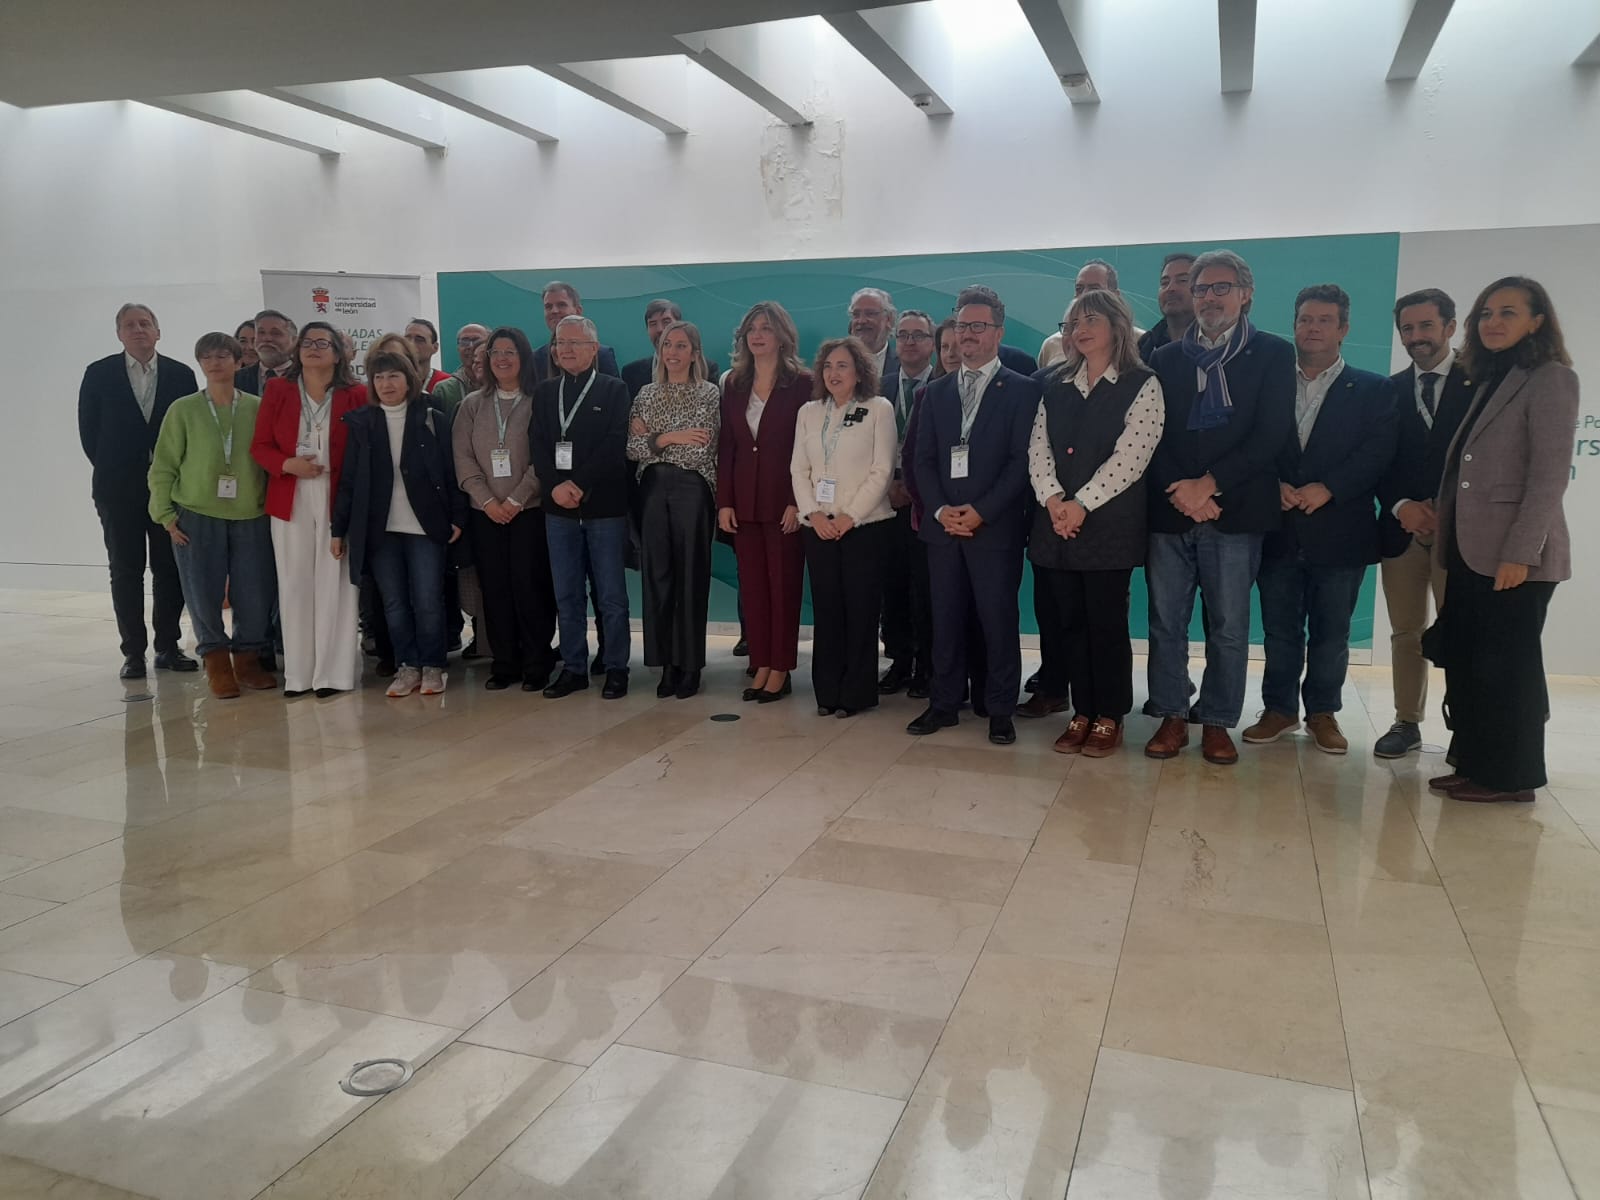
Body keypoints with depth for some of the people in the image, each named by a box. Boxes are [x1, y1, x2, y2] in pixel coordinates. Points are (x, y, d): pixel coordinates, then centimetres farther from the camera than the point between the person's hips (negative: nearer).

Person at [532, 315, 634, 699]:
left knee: (611, 595, 1)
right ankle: (573, 668, 17)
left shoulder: (614, 390, 2)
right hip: (559, 508, 4)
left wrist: (581, 487, -15)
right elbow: (538, 447, 6)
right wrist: (556, 485, -11)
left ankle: (616, 668, 11)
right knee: (567, 596, 8)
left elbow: (615, 446, -8)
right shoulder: (545, 392, 14)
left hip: (605, 506, -4)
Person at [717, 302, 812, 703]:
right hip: (744, 501, 5)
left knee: (784, 585, 2)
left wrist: (797, 502, -15)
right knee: (752, 585, 6)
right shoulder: (734, 384, 10)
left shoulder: (801, 384, -3)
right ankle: (761, 666, 15)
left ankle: (781, 670, 10)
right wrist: (724, 502, 1)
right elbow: (725, 447, 8)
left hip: (783, 500, -4)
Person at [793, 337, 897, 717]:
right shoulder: (808, 413, 12)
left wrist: (850, 515, -13)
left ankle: (857, 692, 9)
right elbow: (798, 469, 8)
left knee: (861, 608, 0)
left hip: (866, 525, -4)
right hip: (818, 526, 4)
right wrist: (813, 514, -6)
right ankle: (828, 691, 13)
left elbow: (882, 470, -7)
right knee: (825, 607, 5)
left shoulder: (879, 409, -1)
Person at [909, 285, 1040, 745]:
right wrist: (940, 510, -6)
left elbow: (1022, 460, -7)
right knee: (945, 619, 8)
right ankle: (944, 703, 18)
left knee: (998, 620, 1)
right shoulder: (936, 392, 14)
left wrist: (981, 512, -14)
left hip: (995, 527, -4)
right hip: (943, 524, 4)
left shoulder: (1021, 390, 1)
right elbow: (923, 459, 9)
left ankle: (1000, 710, 12)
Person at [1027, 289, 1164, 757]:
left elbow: (1130, 456, -11)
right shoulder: (1055, 384, 13)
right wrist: (1052, 498, -11)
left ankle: (1110, 718, 12)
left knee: (1107, 622, 0)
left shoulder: (1141, 384, -2)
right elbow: (1038, 446, 5)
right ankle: (1082, 712, 18)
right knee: (1069, 621, 7)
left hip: (1109, 522, -4)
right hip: (1055, 521, 5)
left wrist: (1082, 504, -17)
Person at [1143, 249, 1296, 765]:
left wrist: (1209, 484, -13)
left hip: (1235, 511, -2)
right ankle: (1172, 716, 16)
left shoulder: (1273, 355, 5)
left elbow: (1271, 434, -6)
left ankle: (1217, 721, 14)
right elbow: (1152, 435, 5)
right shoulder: (1166, 358, 12)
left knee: (1229, 626, 3)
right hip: (1169, 509, 2)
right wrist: (1179, 491, -10)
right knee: (1166, 621, 4)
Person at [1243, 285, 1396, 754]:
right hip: (1278, 528, 1)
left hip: (1339, 530, -1)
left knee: (1331, 632, 7)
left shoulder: (1373, 390, 5)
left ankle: (1323, 712, 21)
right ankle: (1279, 708, 20)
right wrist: (1274, 485, -15)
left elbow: (1377, 452, -6)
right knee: (1279, 628, 8)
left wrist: (1326, 489, -18)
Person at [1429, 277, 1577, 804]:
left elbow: (1550, 474, -15)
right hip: (1471, 552, 8)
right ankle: (1473, 762, 21)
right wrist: (1441, 534, 9)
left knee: (1506, 666, -1)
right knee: (1463, 661, 11)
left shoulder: (1550, 379, -7)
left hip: (1513, 555, -8)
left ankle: (1510, 777, 10)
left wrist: (1520, 552, -20)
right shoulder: (1491, 382, 17)